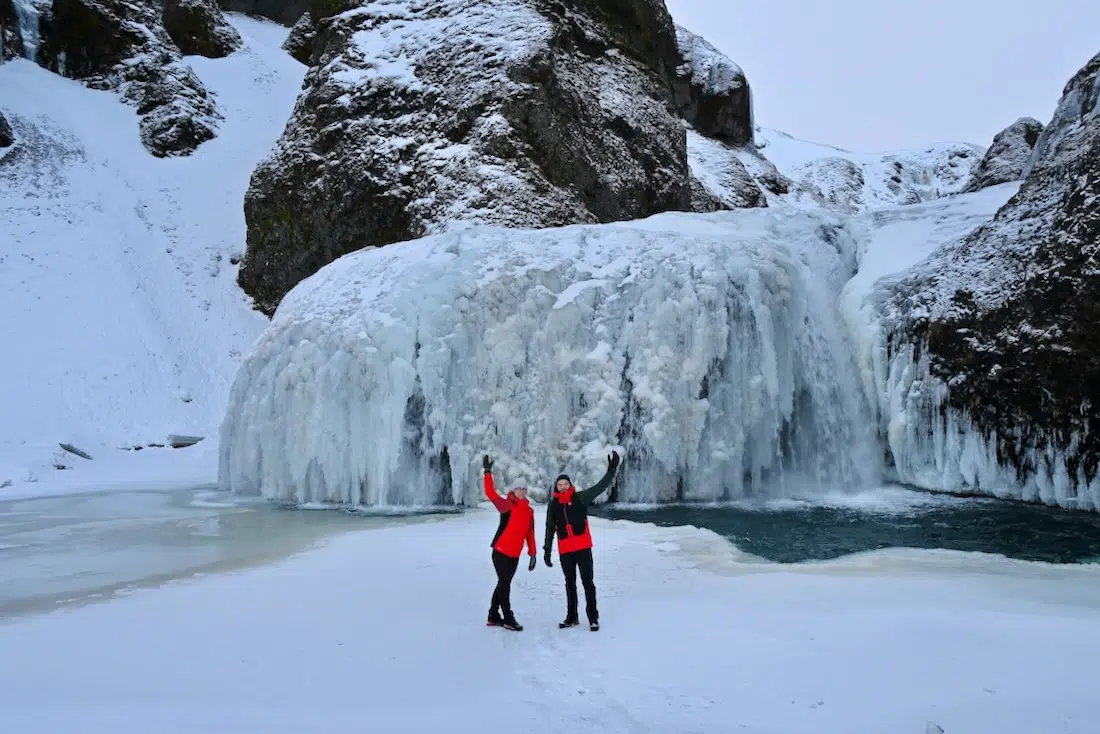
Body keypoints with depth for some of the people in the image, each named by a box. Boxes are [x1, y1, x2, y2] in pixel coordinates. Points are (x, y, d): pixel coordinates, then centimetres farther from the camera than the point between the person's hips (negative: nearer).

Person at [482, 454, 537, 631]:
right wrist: (488, 473, -22)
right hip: (501, 552, -6)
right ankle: (508, 619, 8)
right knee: (504, 585, -1)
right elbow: (490, 494, -16)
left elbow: (530, 534, 12)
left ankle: (494, 616, 27)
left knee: (503, 584, 15)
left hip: (515, 555, 6)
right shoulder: (507, 505, -8)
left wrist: (532, 554, 11)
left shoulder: (529, 511, 8)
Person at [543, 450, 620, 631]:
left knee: (587, 582, -1)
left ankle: (593, 617, 6)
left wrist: (612, 469, -16)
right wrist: (547, 550, 10)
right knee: (570, 584, 14)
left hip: (583, 547, -3)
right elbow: (550, 528, 12)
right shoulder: (553, 504, 5)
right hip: (565, 550, 3)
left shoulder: (579, 497, -3)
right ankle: (572, 617, 25)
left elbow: (600, 487, -8)